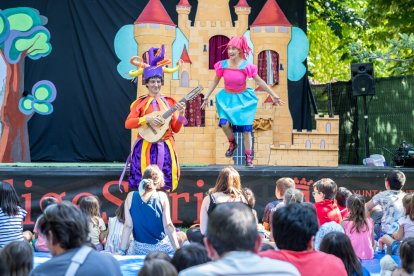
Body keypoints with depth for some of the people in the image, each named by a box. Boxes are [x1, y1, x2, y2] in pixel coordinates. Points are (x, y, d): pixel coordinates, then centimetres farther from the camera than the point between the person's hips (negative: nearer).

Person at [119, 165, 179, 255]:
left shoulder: (131, 196, -2)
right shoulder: (162, 197, -6)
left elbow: (128, 226, -3)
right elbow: (168, 226, -8)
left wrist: (122, 250, 1)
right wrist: (178, 250, -5)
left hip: (139, 248, 2)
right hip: (162, 247, -2)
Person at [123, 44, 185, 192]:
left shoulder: (169, 102, 9)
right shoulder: (141, 102, 1)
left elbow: (175, 129, 7)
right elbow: (128, 123, -8)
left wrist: (181, 114, -9)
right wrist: (147, 118, -18)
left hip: (165, 147, 2)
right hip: (146, 147, -2)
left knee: (165, 182, -2)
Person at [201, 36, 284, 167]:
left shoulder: (246, 66, -16)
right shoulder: (223, 65, -10)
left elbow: (260, 82, -7)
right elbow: (215, 82, 5)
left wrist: (274, 96, -4)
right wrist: (206, 97, 7)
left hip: (243, 98, -1)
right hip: (227, 98, 1)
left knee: (246, 128, -2)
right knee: (224, 123, -20)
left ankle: (248, 157, 11)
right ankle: (232, 143, 11)